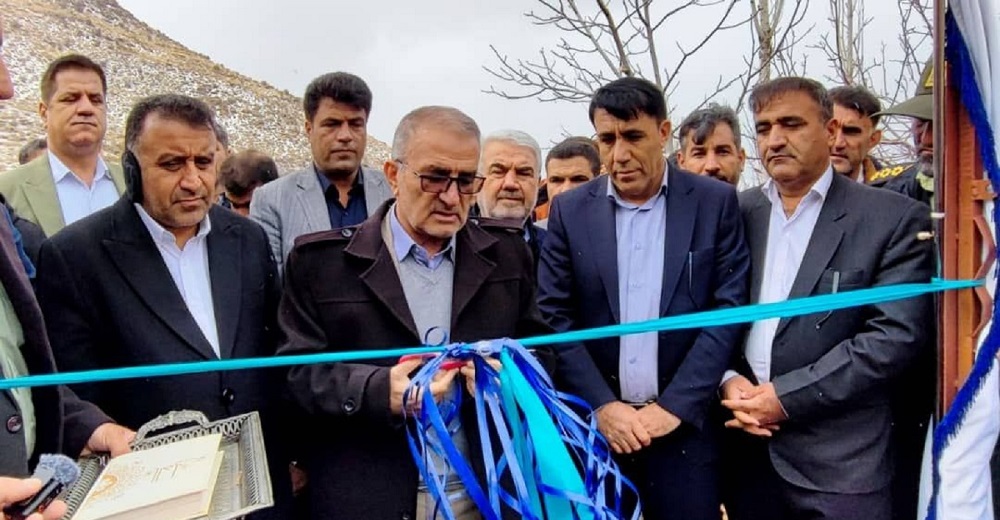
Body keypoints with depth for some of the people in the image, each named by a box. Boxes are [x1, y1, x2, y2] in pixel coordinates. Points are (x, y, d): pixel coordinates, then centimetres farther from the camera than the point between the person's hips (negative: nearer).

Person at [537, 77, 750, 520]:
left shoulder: (715, 202, 0)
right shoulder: (570, 210, 2)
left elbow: (729, 308, -4)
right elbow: (555, 317, 0)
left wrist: (675, 405, -10)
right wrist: (601, 405, -9)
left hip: (684, 423, -1)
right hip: (594, 423, 1)